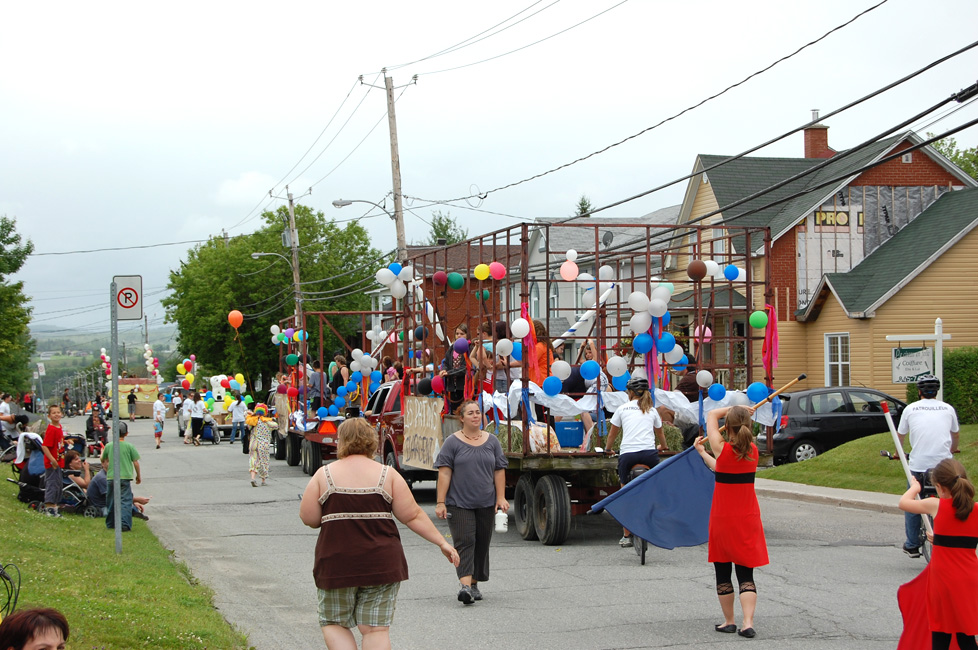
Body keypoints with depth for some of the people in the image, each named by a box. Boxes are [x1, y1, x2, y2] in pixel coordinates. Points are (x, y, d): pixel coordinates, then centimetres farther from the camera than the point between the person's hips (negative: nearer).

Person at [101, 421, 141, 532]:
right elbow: (136, 462, -1)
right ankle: (125, 523, -18)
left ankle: (111, 523, 23)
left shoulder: (108, 446, 3)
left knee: (111, 501, 15)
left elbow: (103, 461, 18)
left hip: (111, 477, 3)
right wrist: (138, 475, 13)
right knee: (125, 501, -4)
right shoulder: (129, 446, -4)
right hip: (125, 477, -2)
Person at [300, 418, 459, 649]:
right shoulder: (387, 475, -1)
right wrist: (442, 543, 6)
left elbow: (308, 518, -2)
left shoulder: (324, 475, -3)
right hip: (382, 564, 1)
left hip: (336, 564, -1)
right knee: (376, 628, 5)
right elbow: (413, 516, -1)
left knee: (333, 623, 14)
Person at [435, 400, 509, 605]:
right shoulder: (452, 442, -1)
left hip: (486, 503, 4)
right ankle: (465, 585, -22)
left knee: (482, 543, 7)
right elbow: (444, 473, -4)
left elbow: (499, 471, 11)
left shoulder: (492, 441, 9)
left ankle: (474, 583, 19)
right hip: (459, 503, -4)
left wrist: (501, 498, 2)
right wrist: (440, 502, -9)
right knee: (464, 541, -13)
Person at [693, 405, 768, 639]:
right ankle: (748, 623, -8)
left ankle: (729, 621, 18)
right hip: (748, 519, 3)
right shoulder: (753, 451, -1)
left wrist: (736, 408, 5)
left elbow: (712, 415, -1)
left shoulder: (722, 449, -14)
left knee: (723, 572, 12)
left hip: (723, 519, -3)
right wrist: (702, 452, 24)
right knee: (746, 573, 4)